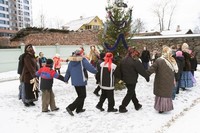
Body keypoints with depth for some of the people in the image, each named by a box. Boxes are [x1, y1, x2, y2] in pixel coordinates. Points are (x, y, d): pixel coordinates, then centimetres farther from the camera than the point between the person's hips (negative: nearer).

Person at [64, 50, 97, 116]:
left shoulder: (71, 61, 7)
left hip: (74, 82, 7)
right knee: (82, 96, 2)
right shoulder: (82, 60, -12)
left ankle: (79, 109, 26)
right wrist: (96, 71, 3)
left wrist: (66, 79, 25)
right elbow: (90, 67, -15)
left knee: (80, 95, 22)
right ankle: (70, 107, -7)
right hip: (81, 81, -7)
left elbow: (68, 71, 14)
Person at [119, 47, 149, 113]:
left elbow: (121, 70, 12)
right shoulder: (135, 61, -17)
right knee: (130, 93, 3)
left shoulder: (123, 60, 5)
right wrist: (147, 77, -2)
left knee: (132, 92, 20)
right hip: (132, 80, -8)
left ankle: (137, 105, 33)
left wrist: (122, 78, 21)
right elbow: (142, 70, -14)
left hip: (126, 79, 8)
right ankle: (122, 107, 3)